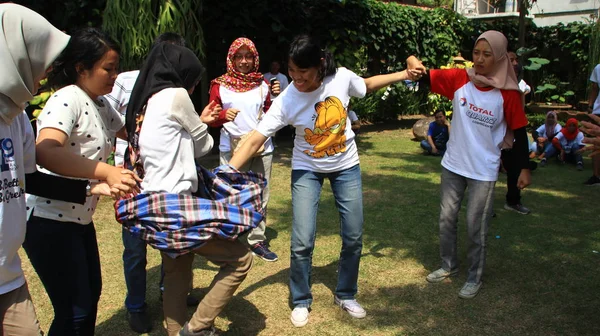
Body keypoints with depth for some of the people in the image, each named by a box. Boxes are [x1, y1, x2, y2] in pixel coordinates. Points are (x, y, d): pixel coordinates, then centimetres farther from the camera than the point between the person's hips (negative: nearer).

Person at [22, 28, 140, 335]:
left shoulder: (101, 105, 8)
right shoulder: (67, 99, -19)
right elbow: (45, 152, -36)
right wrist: (106, 172, -45)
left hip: (79, 218, 9)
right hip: (49, 220, -9)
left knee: (91, 294, 20)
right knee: (74, 311, -2)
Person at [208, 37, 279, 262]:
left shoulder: (263, 84, 8)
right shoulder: (220, 85, 1)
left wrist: (276, 98, -7)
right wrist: (224, 115, -17)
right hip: (232, 149, -2)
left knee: (260, 197, 6)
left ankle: (257, 241, 16)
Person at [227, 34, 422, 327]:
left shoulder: (342, 78, -19)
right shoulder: (286, 101, -25)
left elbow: (368, 85, 5)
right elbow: (254, 141, -27)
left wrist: (404, 75, 5)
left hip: (346, 166, 2)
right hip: (307, 170, -2)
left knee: (353, 237, 6)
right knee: (302, 242, -8)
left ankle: (346, 295, 29)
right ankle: (301, 301, 18)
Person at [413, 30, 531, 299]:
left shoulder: (507, 93, -12)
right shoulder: (459, 79, -7)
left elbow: (519, 132, -4)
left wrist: (524, 169, -3)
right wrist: (414, 64, -31)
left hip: (483, 171, -3)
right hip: (453, 165, 3)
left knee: (476, 226, 5)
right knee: (446, 219, 14)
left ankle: (474, 277, 25)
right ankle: (448, 265, 36)